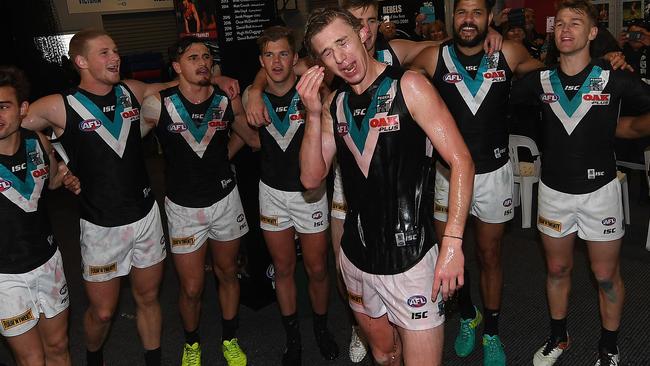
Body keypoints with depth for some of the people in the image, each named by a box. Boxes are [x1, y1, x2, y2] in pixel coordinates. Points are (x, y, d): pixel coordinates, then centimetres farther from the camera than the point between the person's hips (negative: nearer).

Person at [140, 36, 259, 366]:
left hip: (225, 199, 2)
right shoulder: (158, 104, -13)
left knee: (227, 274, 16)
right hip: (184, 206, -2)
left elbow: (254, 139, 9)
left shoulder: (228, 101, -6)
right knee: (191, 288, 5)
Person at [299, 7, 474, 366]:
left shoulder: (408, 86, -10)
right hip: (355, 258, 5)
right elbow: (312, 178, 3)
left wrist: (452, 243, -21)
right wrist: (313, 116, -10)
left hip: (409, 259, -5)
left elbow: (461, 162, -14)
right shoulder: (334, 102, 6)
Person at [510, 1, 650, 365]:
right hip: (554, 189, 2)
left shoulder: (614, 79, -11)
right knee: (557, 269, 17)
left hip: (599, 189, -2)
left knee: (607, 276, 11)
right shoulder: (541, 81, -3)